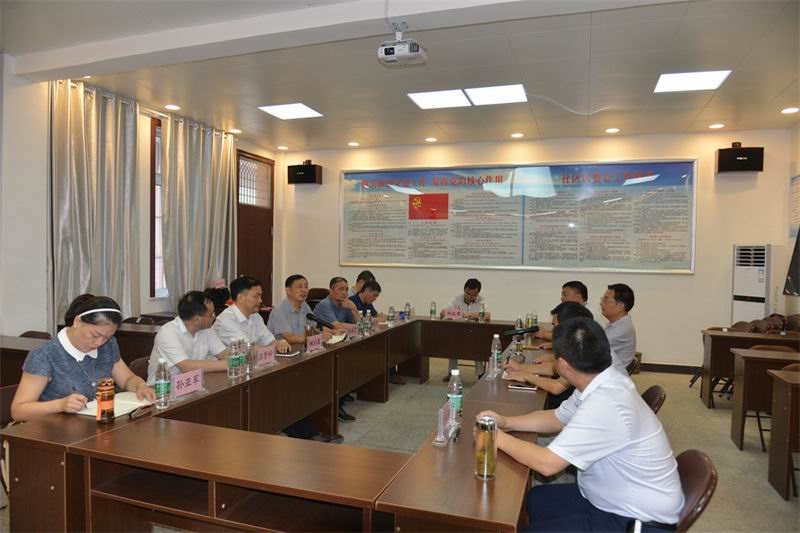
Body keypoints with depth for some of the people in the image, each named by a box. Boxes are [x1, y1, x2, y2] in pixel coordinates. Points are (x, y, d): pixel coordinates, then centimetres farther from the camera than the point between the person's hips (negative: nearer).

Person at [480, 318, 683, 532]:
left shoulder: (605, 404, -33)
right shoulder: (601, 385, -3)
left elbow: (548, 463, -28)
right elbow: (557, 418, 14)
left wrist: (500, 438, -13)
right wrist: (506, 422, 2)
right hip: (621, 500, 9)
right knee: (535, 500, 13)